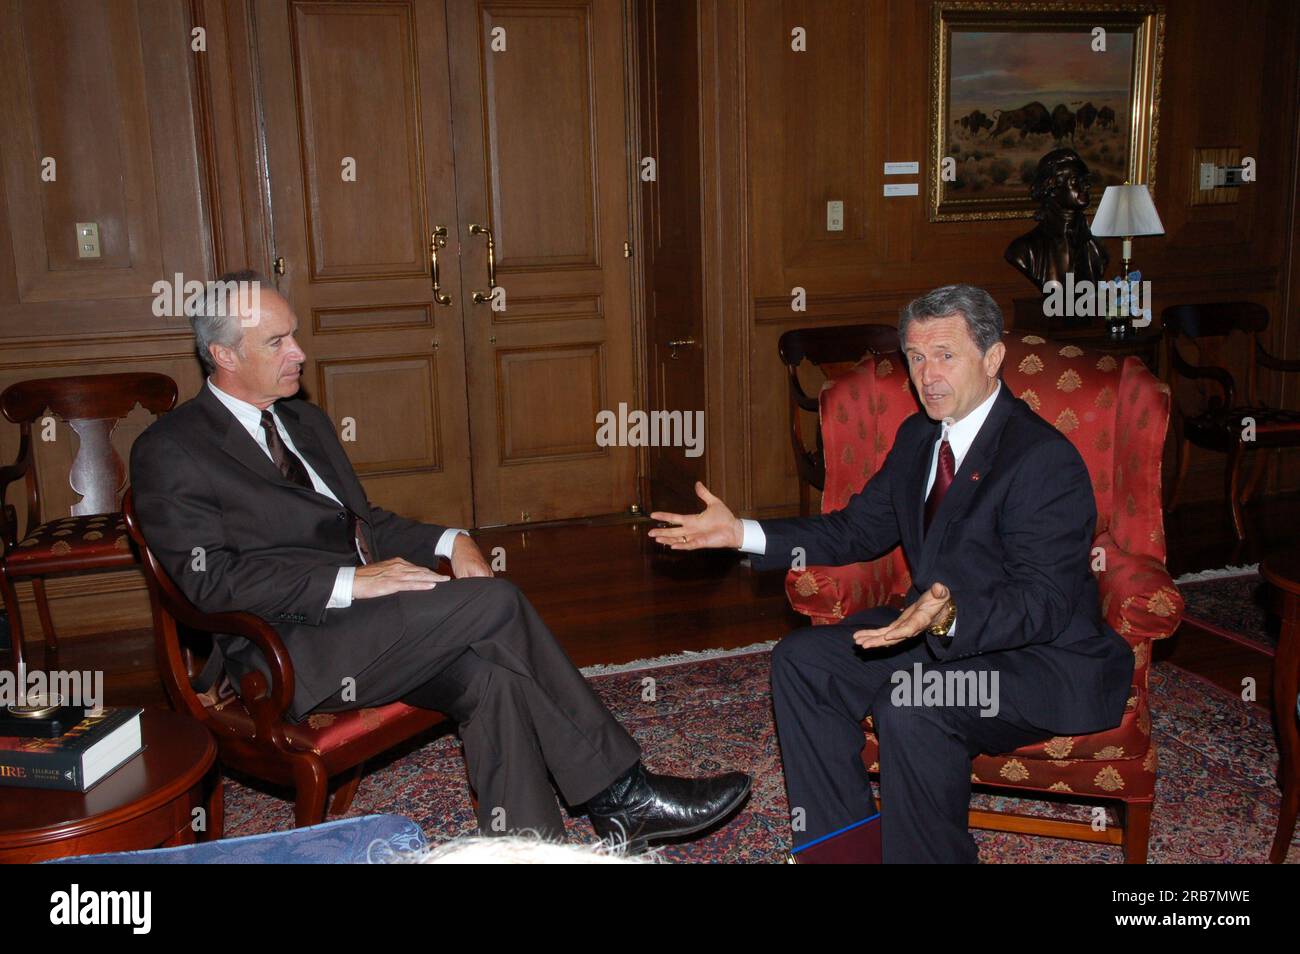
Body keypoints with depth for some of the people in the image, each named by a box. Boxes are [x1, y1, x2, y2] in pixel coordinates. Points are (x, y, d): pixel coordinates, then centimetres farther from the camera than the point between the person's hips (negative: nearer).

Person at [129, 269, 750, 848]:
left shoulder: (304, 421, 20)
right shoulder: (170, 451, -4)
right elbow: (212, 579, -14)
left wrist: (447, 540, 2)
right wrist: (351, 582, -22)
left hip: (364, 616, 7)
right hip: (292, 655, -7)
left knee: (488, 676, -24)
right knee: (495, 601, -23)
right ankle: (620, 792, -12)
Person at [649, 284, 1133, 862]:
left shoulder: (1046, 458, -20)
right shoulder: (919, 437, 6)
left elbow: (1045, 601, -26)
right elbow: (858, 528, 13)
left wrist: (951, 614, -46)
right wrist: (742, 532, 1)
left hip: (1042, 657, -8)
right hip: (941, 628, 8)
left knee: (910, 706, -33)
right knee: (801, 659, -5)